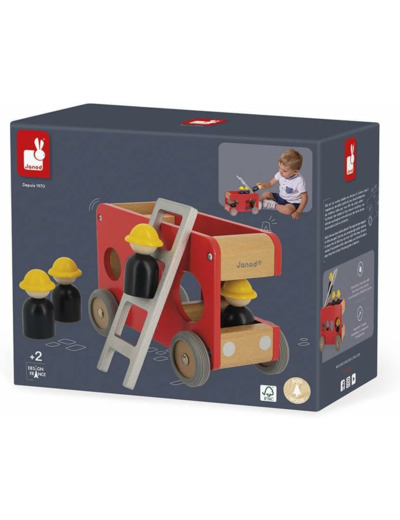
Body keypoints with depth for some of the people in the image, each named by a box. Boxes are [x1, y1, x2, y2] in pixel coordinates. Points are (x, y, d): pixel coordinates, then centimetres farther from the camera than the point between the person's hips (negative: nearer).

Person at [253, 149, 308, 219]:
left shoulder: (299, 181, -27)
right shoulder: (280, 174, -10)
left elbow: (304, 197, -22)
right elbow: (271, 183, 2)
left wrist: (298, 212, -29)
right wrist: (263, 186, -22)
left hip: (292, 203, -6)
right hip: (281, 197, 6)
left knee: (288, 210, -36)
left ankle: (273, 205, -15)